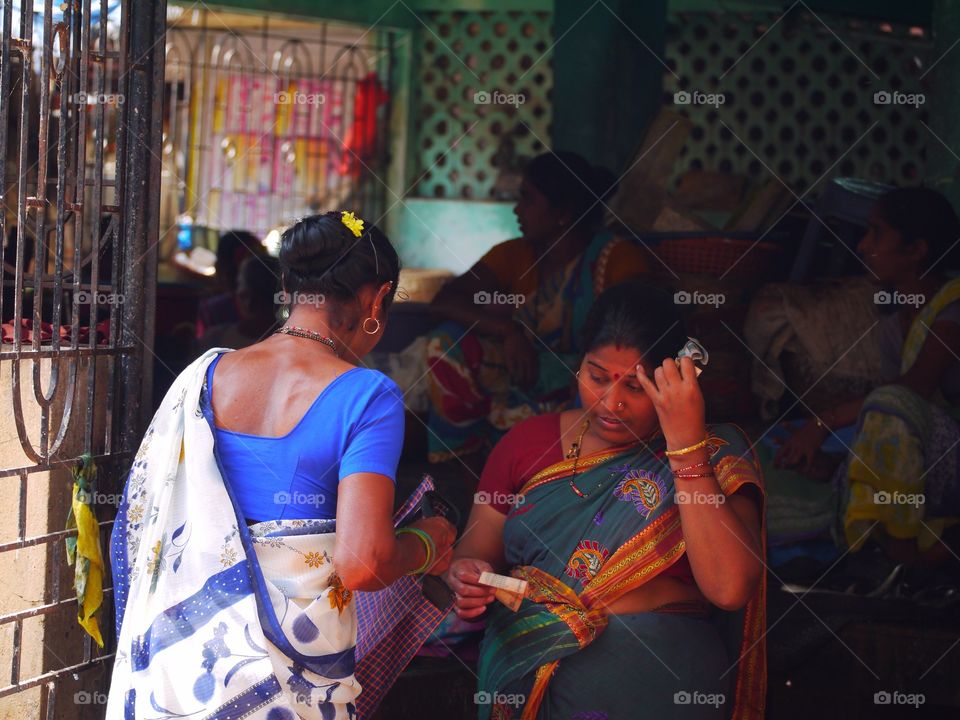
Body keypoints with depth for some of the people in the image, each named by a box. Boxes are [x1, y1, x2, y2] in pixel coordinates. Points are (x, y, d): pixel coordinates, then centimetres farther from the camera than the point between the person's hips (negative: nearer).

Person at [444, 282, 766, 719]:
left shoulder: (714, 455, -1)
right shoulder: (529, 443, 7)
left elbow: (729, 590, -18)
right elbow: (473, 557, 14)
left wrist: (685, 444, -19)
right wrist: (468, 581, -12)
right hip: (523, 681, 4)